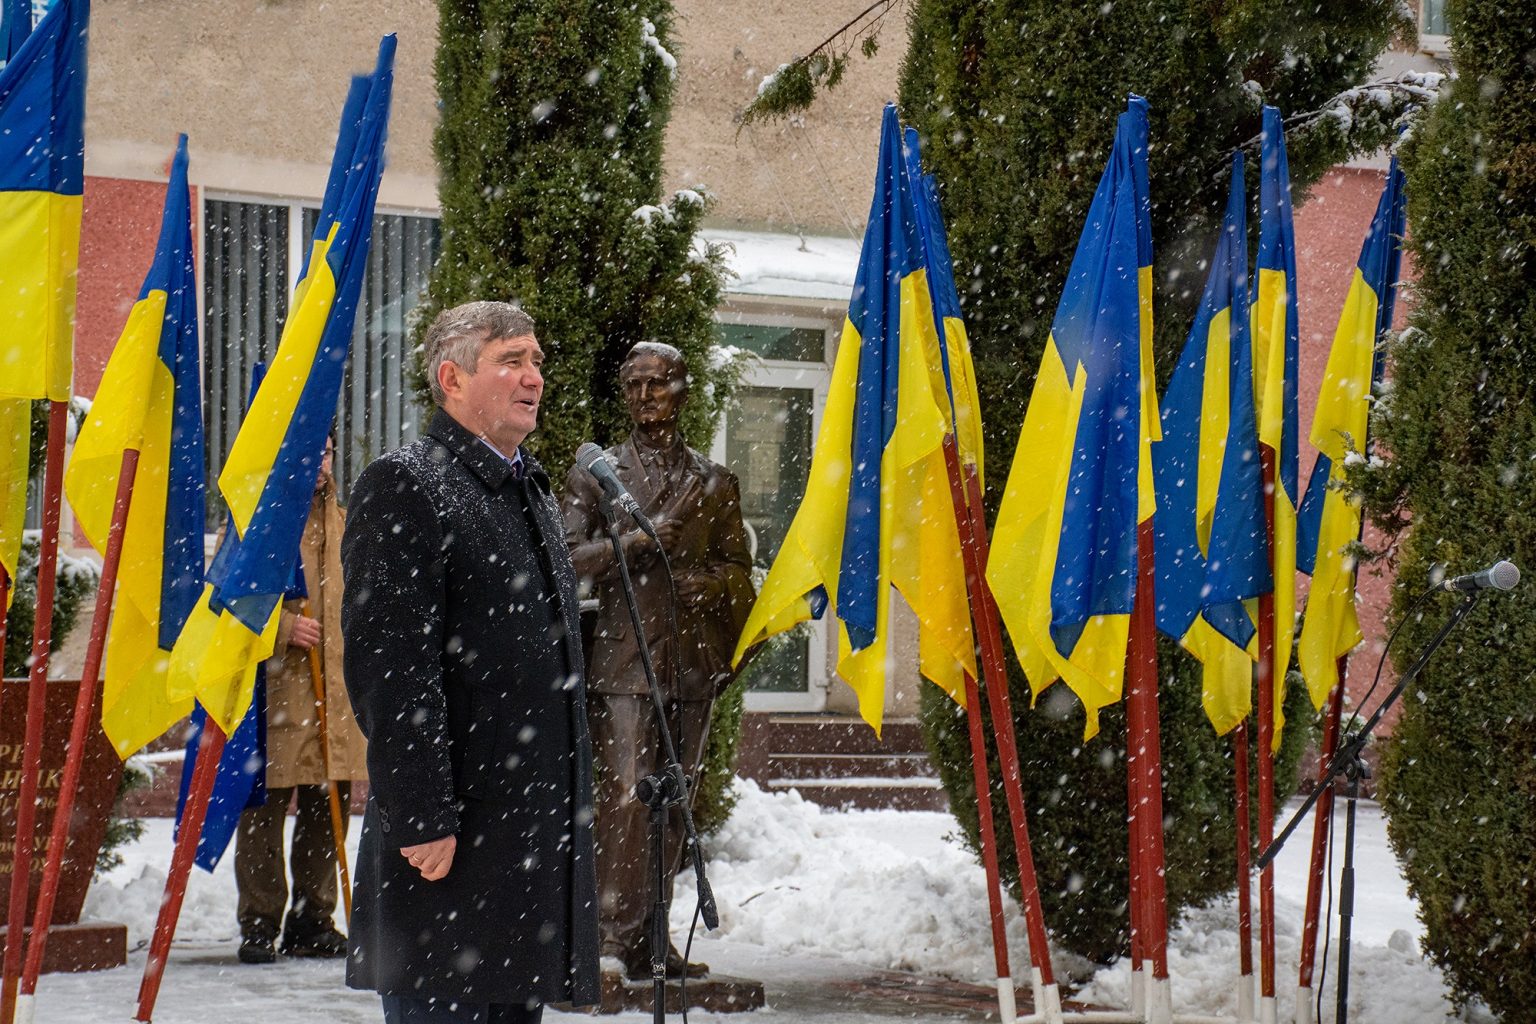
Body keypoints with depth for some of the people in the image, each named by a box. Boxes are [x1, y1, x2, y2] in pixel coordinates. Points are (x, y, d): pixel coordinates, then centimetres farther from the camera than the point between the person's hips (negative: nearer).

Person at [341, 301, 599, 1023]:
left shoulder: (532, 490, 20)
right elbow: (390, 667, -17)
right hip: (452, 834, -9)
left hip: (536, 831, 9)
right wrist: (422, 821, -21)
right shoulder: (404, 486, -9)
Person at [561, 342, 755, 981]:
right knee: (625, 796, -13)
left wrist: (693, 581, -6)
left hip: (692, 662, 3)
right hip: (623, 659, -3)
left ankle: (650, 934, 10)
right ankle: (614, 933, -11)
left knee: (673, 802, 5)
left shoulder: (714, 483, 15)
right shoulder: (596, 473, 9)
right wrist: (632, 543, -15)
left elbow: (737, 572, 14)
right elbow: (567, 557, -1)